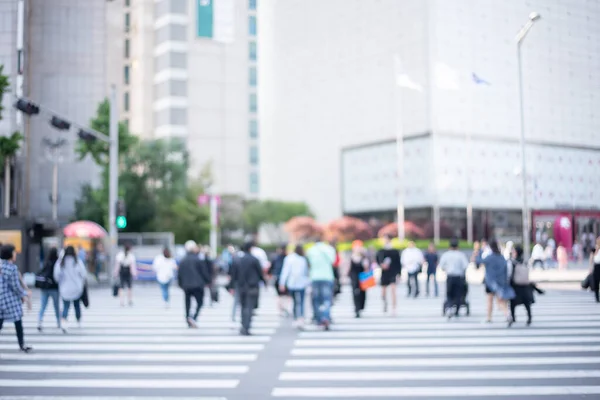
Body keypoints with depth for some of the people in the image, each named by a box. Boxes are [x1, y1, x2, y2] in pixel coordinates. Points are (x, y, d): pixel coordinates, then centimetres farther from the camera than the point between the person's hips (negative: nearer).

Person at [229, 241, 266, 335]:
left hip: (241, 287, 4)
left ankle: (244, 326, 20)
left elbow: (233, 275, 7)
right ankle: (246, 328, -13)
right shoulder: (254, 259, -8)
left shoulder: (237, 260, 5)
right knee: (249, 307, -5)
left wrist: (232, 287, 12)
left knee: (243, 306, 16)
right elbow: (261, 272, -4)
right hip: (252, 287, -4)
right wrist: (264, 282, 10)